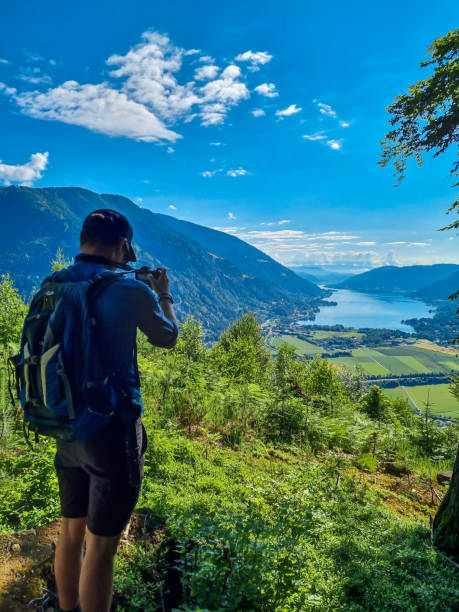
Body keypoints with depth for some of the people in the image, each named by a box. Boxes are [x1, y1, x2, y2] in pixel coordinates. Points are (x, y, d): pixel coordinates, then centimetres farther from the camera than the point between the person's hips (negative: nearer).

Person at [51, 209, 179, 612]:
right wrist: (164, 295, 17)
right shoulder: (130, 290, -16)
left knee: (71, 531, 24)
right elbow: (168, 338, 1)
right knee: (101, 545, 8)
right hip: (114, 431, -7)